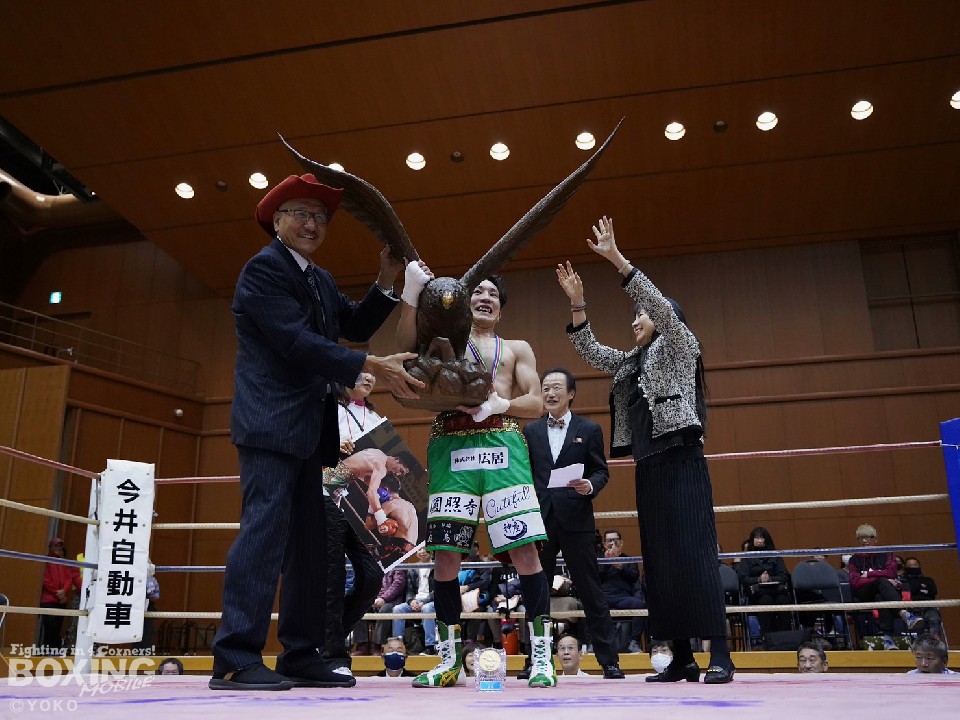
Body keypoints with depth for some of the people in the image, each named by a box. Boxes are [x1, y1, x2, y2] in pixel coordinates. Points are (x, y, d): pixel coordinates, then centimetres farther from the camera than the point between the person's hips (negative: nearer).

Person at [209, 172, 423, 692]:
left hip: (306, 429, 9)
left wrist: (387, 282, 7)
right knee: (264, 529, -15)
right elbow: (298, 342, -18)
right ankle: (235, 660, -11)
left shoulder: (319, 280, 21)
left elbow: (355, 326, 20)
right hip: (270, 422, -9)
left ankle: (301, 658, 14)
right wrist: (374, 367, -22)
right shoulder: (264, 268, -7)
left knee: (308, 543, 8)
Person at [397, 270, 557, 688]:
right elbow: (407, 344, -1)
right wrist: (412, 292, -15)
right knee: (445, 555, -1)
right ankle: (448, 661, 11)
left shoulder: (517, 349, 22)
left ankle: (542, 658, 0)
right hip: (450, 447, 0)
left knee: (525, 550, -8)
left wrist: (499, 404, -8)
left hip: (502, 445, 0)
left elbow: (536, 404, 11)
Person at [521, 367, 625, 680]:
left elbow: (602, 471, 4)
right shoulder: (530, 431, 12)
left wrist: (590, 485, -16)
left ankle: (609, 660, 9)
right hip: (540, 519, 2)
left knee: (590, 590, 0)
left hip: (575, 519, -2)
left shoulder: (589, 429, 6)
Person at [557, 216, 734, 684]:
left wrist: (617, 259, -16)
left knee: (694, 553, -14)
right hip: (648, 467, 7)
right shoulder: (631, 364, 24)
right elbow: (589, 351, 19)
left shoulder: (679, 346, 5)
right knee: (659, 559, 2)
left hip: (681, 461, -7)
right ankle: (681, 657, 4)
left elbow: (662, 305, -11)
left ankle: (720, 655, -14)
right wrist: (577, 304, 6)